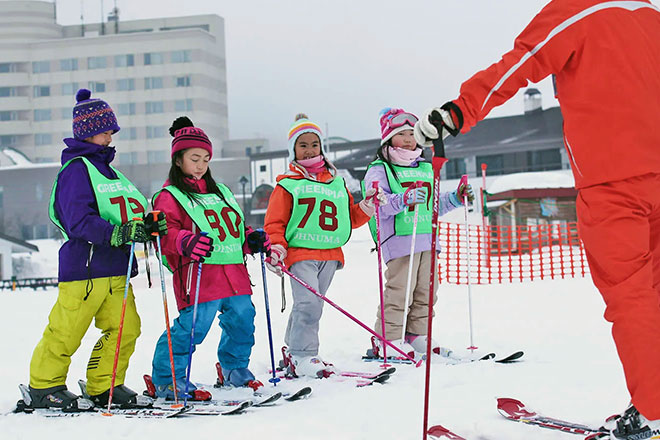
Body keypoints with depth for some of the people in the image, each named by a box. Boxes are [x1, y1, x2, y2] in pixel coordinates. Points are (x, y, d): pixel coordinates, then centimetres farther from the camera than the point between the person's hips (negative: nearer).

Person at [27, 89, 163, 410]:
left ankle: (104, 386, 15)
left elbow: (125, 210, 24)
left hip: (115, 268, 8)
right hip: (84, 265, -8)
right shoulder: (76, 170, -9)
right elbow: (79, 221, -20)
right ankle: (44, 386, 14)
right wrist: (118, 232, -29)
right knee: (66, 332, -2)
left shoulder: (109, 171, 20)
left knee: (125, 327, 2)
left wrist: (146, 225, 4)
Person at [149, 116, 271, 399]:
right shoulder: (170, 196, 0)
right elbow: (167, 233, -12)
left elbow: (236, 228, 30)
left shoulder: (219, 192, 24)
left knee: (242, 320, 11)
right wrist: (187, 242, -30)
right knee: (192, 326, -14)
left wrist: (253, 240, 12)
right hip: (199, 274, -7)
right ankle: (167, 380, -3)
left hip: (233, 272, 8)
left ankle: (235, 368, 33)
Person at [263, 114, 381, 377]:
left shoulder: (336, 183, 16)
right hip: (300, 253, -6)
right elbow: (274, 222, 0)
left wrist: (366, 207, 2)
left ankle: (293, 351, 26)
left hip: (330, 254, 6)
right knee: (308, 304, -18)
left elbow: (350, 218, 21)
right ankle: (302, 357, -15)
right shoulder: (288, 185, 1)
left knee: (309, 306, 13)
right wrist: (276, 249, -15)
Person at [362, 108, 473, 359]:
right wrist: (404, 199, -29)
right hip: (399, 241, -7)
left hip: (428, 239, 7)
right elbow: (378, 205, -14)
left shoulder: (426, 169, 22)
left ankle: (417, 335, 16)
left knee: (426, 290, 7)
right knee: (399, 289, -12)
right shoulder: (379, 170, -1)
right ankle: (388, 338, -7)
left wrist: (456, 198, 13)